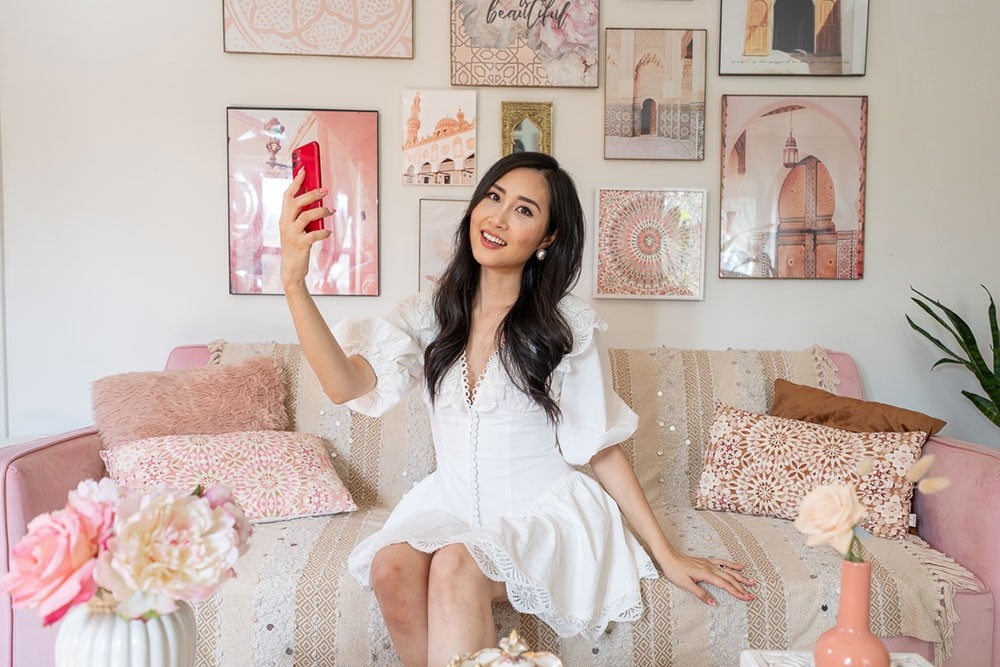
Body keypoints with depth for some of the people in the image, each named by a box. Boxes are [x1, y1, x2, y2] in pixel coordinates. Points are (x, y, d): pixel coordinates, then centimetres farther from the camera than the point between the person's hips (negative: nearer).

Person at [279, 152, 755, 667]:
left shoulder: (568, 324, -4)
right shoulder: (432, 312, 3)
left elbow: (601, 448, 0)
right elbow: (349, 385, -12)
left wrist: (668, 556, 0)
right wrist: (294, 281, -23)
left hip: (543, 511, -3)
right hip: (452, 507, 3)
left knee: (456, 564, -32)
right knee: (391, 567, -27)